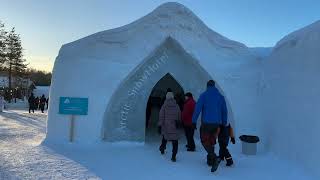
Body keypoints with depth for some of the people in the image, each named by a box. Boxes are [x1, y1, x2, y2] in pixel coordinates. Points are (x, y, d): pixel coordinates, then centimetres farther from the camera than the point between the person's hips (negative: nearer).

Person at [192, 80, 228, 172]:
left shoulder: (203, 95, -6)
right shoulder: (220, 96, 7)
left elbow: (197, 109, -11)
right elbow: (224, 111, 11)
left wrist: (194, 121, -7)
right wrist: (224, 123, 18)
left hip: (206, 123, -4)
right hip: (216, 123, 5)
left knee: (205, 141, 3)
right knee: (211, 141, 16)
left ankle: (214, 158, -15)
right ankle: (210, 160, 22)